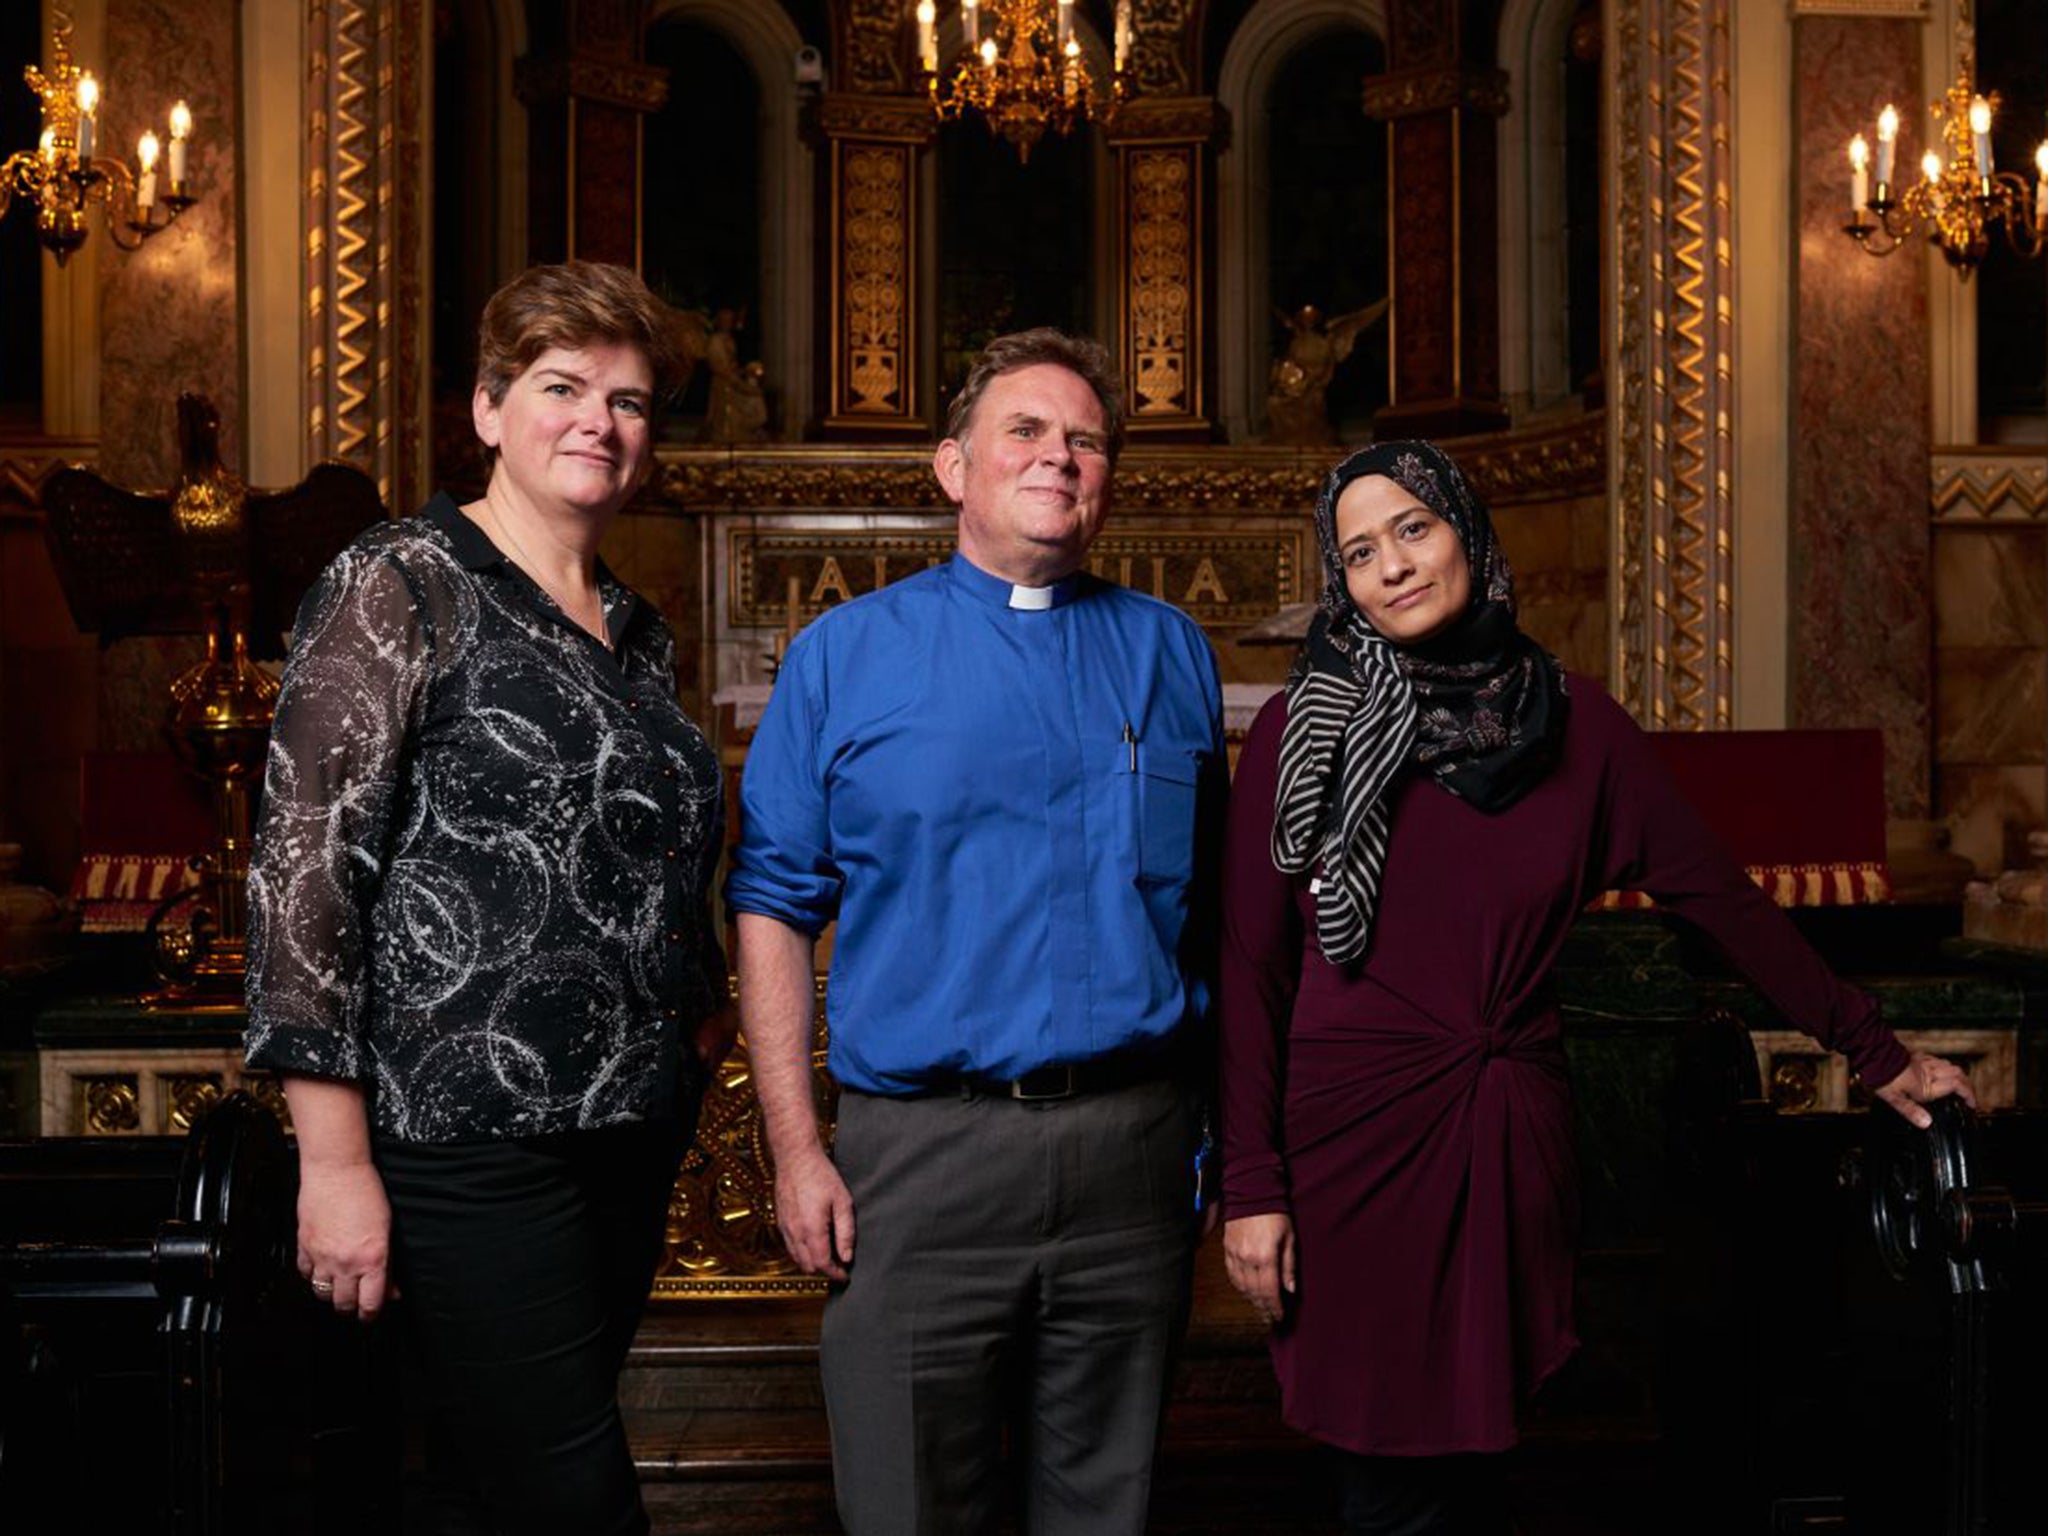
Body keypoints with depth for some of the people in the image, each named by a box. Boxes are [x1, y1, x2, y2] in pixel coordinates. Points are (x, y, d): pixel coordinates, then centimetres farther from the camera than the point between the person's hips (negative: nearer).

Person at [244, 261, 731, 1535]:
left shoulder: (640, 638, 15)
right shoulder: (402, 588, -6)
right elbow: (304, 859, -12)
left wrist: (701, 1013, 12)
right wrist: (336, 1159, -16)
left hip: (633, 1131, 7)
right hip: (470, 1133, -7)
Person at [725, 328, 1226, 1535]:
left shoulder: (1173, 655, 10)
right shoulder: (844, 654, 3)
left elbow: (1212, 913, 12)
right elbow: (774, 906, 1)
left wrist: (1218, 1136, 5)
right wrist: (796, 1151, -6)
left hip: (1134, 1149, 2)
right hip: (920, 1153, -2)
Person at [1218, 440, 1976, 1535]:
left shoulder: (1574, 724, 5)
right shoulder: (1307, 730, -2)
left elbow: (1719, 899, 10)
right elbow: (1249, 968, -4)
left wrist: (1878, 1054, 12)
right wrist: (1251, 1185, -9)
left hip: (1514, 1135, 2)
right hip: (1355, 1128, -2)